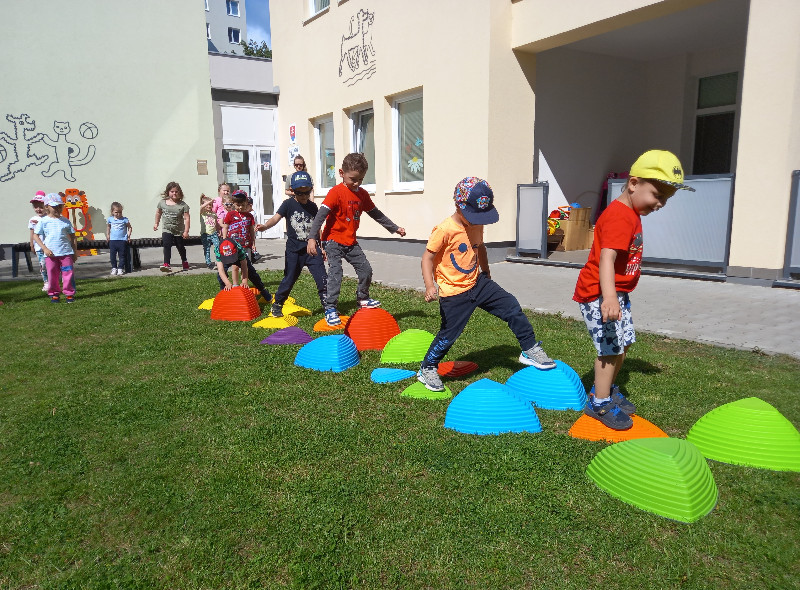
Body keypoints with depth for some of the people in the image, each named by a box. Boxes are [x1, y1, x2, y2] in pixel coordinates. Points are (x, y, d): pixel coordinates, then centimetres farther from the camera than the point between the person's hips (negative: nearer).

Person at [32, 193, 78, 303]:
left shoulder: (65, 221, 7)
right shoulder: (43, 221, 2)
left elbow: (72, 237, 12)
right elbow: (35, 235, 1)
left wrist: (75, 252, 8)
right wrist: (45, 249, -9)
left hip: (66, 252, 1)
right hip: (51, 253, -1)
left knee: (68, 273, -1)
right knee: (52, 275, 5)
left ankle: (69, 293, 8)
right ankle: (54, 294, 17)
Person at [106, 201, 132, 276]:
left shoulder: (125, 220, -2)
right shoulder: (110, 220, 5)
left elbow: (130, 227, 7)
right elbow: (108, 228, 18)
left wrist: (128, 235, -3)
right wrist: (108, 237, 12)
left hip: (122, 240, -2)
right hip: (112, 240, 2)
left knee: (122, 255, 3)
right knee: (113, 255, 6)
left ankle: (120, 268, 10)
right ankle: (114, 268, 17)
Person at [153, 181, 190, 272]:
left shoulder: (183, 205, -13)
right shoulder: (162, 202, -2)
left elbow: (186, 218, -14)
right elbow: (158, 213, 16)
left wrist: (186, 231, -18)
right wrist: (156, 223, 19)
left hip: (179, 231, -1)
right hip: (167, 229, 1)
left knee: (180, 247, 15)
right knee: (167, 245, -19)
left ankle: (184, 261, 40)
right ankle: (166, 264, -26)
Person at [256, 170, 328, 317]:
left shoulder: (313, 207, 8)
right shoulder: (288, 204, -3)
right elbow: (276, 217, -18)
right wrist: (265, 226, -38)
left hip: (312, 250, 3)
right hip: (294, 251, -3)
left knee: (323, 279, -3)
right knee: (289, 279, 5)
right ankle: (277, 304, 26)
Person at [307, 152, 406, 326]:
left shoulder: (362, 194, 5)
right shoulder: (336, 192, -15)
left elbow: (376, 214, 16)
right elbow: (321, 215, -22)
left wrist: (394, 228, 15)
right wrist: (312, 238, -31)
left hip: (351, 241, 6)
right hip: (333, 240, -6)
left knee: (366, 269, 5)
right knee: (336, 273, -16)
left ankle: (363, 298, 29)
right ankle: (330, 309, -7)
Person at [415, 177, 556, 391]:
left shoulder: (477, 225, 3)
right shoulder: (444, 230, -20)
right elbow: (428, 257, -16)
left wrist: (486, 272, 30)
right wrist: (429, 285, -28)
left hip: (478, 283, 7)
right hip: (454, 293, -7)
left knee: (511, 306, 2)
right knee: (449, 334, 0)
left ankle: (530, 350, 16)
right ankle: (427, 369, 21)